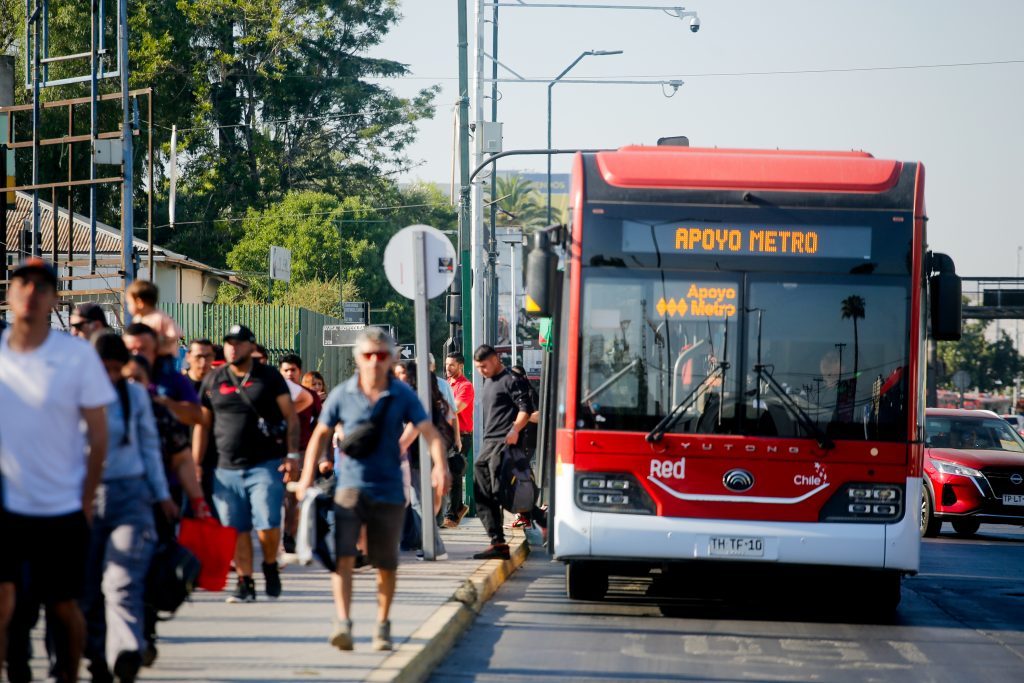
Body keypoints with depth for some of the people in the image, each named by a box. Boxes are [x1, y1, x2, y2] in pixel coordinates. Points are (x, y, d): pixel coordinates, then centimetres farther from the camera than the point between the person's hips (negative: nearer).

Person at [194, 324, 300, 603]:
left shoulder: (269, 377, 3)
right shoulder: (213, 381, 11)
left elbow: (291, 417, 3)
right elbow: (203, 424, 14)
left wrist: (292, 455, -7)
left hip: (265, 465, -3)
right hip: (227, 469, 3)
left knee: (267, 525, -12)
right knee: (237, 530, 1)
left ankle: (270, 566, 13)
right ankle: (245, 583, 8)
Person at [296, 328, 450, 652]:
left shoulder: (402, 395, 0)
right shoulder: (342, 394, 1)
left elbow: (429, 432, -8)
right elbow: (320, 435, 12)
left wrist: (439, 465, -27)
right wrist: (307, 476, 6)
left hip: (389, 490, 1)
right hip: (350, 485, -1)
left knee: (386, 563, 10)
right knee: (343, 555, -17)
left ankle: (383, 625, 27)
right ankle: (342, 622, -24)